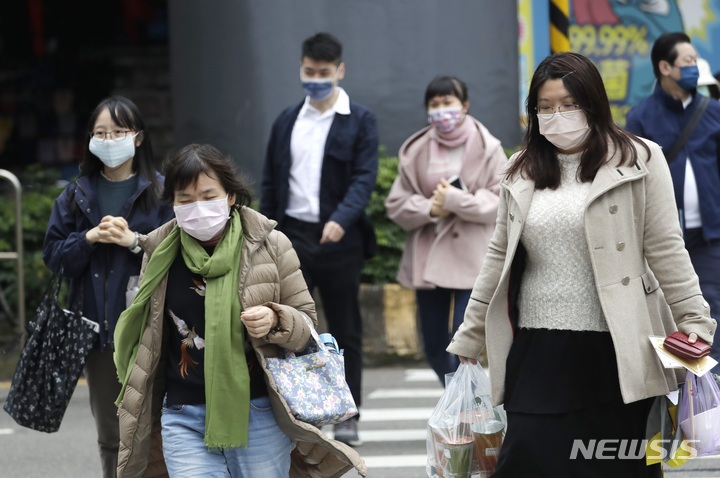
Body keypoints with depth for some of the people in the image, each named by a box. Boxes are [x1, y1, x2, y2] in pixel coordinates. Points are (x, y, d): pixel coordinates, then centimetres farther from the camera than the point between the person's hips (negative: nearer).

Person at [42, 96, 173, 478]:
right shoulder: (77, 195, 12)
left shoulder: (160, 191, 0)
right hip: (98, 327, 4)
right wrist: (89, 238, -8)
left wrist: (135, 241, -16)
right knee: (109, 436, 10)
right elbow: (53, 256, 8)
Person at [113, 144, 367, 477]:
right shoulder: (160, 254, 5)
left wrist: (274, 322, -16)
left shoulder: (269, 246, -1)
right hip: (185, 420, 1)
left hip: (258, 414, -1)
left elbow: (307, 321, 6)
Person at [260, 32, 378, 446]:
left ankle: (348, 417, 13)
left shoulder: (361, 121, 0)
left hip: (339, 239, -3)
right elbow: (271, 183, 16)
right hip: (292, 237, 3)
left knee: (346, 332, 5)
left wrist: (341, 219, -27)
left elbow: (365, 177, -11)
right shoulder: (287, 122, 12)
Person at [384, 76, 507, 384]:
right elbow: (396, 205, 6)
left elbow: (502, 202, -8)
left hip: (471, 261, -4)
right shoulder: (415, 152, 6)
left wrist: (457, 200, -16)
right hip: (428, 261, 4)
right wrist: (430, 208, -12)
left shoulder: (487, 150, -2)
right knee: (434, 346, 11)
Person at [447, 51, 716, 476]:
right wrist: (469, 337, 18)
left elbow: (666, 250, 0)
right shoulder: (523, 171, 13)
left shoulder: (638, 161, 1)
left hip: (615, 348, -3)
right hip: (538, 350, 3)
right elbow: (500, 258, 18)